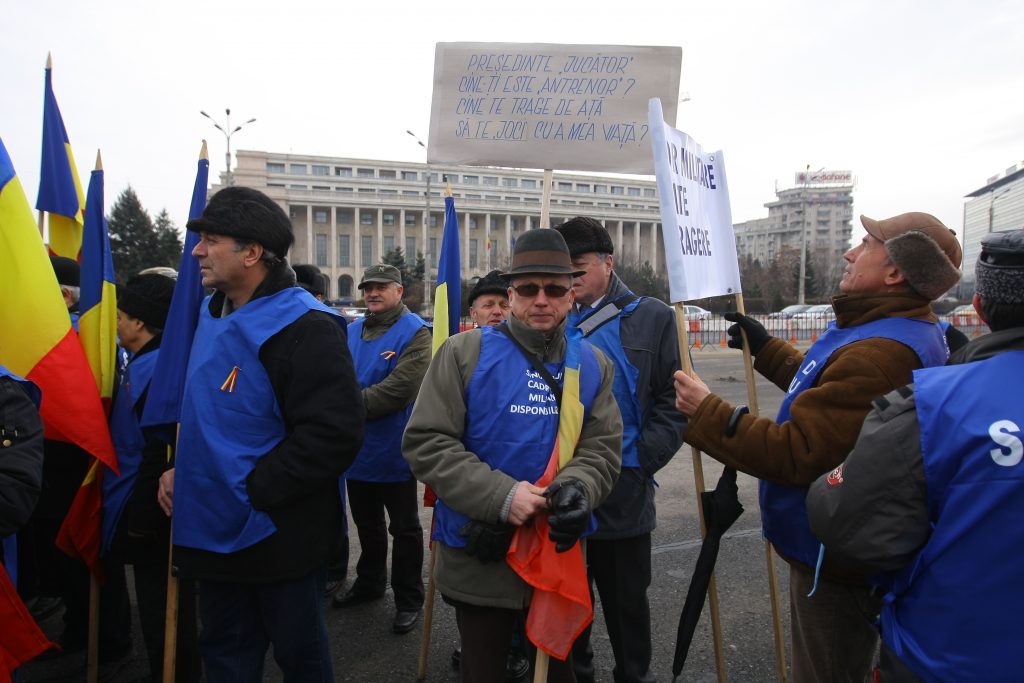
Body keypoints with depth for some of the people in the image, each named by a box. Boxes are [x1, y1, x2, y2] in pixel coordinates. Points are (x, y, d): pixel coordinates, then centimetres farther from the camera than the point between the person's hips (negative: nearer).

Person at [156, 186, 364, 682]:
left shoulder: (304, 326, -21)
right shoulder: (212, 315, 8)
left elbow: (334, 434, -27)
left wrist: (253, 489, -21)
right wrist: (180, 468, 6)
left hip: (278, 534, -8)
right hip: (215, 530, 8)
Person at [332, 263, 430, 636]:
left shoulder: (414, 332, -13)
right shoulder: (352, 332, 8)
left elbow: (400, 388, -25)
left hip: (394, 451, -6)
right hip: (358, 450, 6)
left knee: (404, 529, 9)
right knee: (367, 524, 22)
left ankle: (409, 601, 24)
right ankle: (369, 583, 42)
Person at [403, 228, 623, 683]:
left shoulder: (593, 365, 3)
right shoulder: (465, 353, -10)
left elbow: (603, 447, -2)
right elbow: (426, 442, -15)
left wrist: (578, 487, -24)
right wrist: (500, 496, -24)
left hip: (561, 552, 4)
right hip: (479, 559, -3)